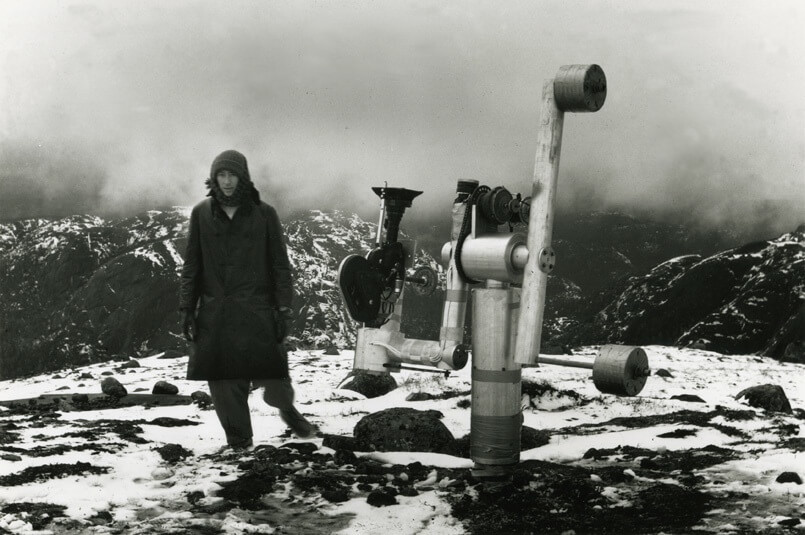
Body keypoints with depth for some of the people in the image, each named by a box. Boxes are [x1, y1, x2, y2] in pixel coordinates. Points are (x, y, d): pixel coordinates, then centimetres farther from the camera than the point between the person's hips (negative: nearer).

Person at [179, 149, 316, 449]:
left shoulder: (263, 215, 3)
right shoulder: (202, 214, 7)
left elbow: (280, 265, 4)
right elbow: (191, 265, 10)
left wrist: (284, 309, -2)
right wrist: (187, 309, 5)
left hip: (257, 311, -1)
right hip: (215, 314, 2)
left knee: (274, 380, -5)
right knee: (224, 383, 0)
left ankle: (287, 409, 28)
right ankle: (239, 443, 15)